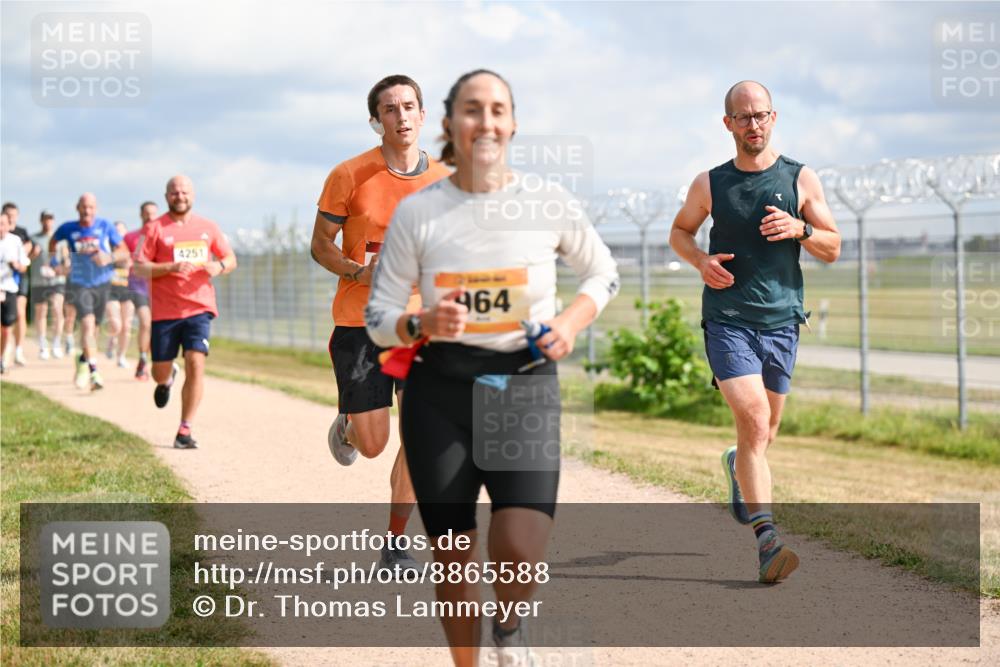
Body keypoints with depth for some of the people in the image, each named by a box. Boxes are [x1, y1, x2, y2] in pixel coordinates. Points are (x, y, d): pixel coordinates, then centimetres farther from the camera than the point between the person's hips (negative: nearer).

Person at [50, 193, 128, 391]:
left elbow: (124, 251, -2)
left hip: (102, 283, 2)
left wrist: (109, 257, -21)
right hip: (79, 284, -2)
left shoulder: (105, 226, -5)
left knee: (94, 328, 12)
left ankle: (83, 361, 41)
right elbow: (53, 241, 20)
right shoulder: (68, 229, -3)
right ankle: (94, 372, -25)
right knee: (87, 323, -20)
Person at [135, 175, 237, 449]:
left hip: (199, 307, 1)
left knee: (196, 364, -14)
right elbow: (139, 268, -6)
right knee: (160, 371, 4)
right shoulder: (155, 228, 0)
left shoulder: (208, 227, 10)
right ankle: (166, 380, 45)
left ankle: (185, 431, -8)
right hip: (164, 311, -1)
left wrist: (219, 267, -6)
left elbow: (231, 259, 17)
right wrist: (172, 267, -19)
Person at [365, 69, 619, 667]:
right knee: (453, 557, 6)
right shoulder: (417, 211, -2)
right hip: (440, 392, 1)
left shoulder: (550, 204, -1)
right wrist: (423, 323, -19)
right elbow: (378, 318, 2)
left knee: (522, 555, -18)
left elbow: (604, 274, 15)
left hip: (527, 387, -1)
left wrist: (572, 321, -4)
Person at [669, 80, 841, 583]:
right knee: (753, 421, -19)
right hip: (727, 321, -2)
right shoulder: (710, 184, 3)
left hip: (781, 321, 2)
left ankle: (738, 468, 50)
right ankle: (766, 539, -23)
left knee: (764, 433, 14)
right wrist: (700, 260, -3)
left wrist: (800, 230, -14)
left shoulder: (801, 180, 4)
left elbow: (833, 249, 8)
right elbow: (679, 231, 19)